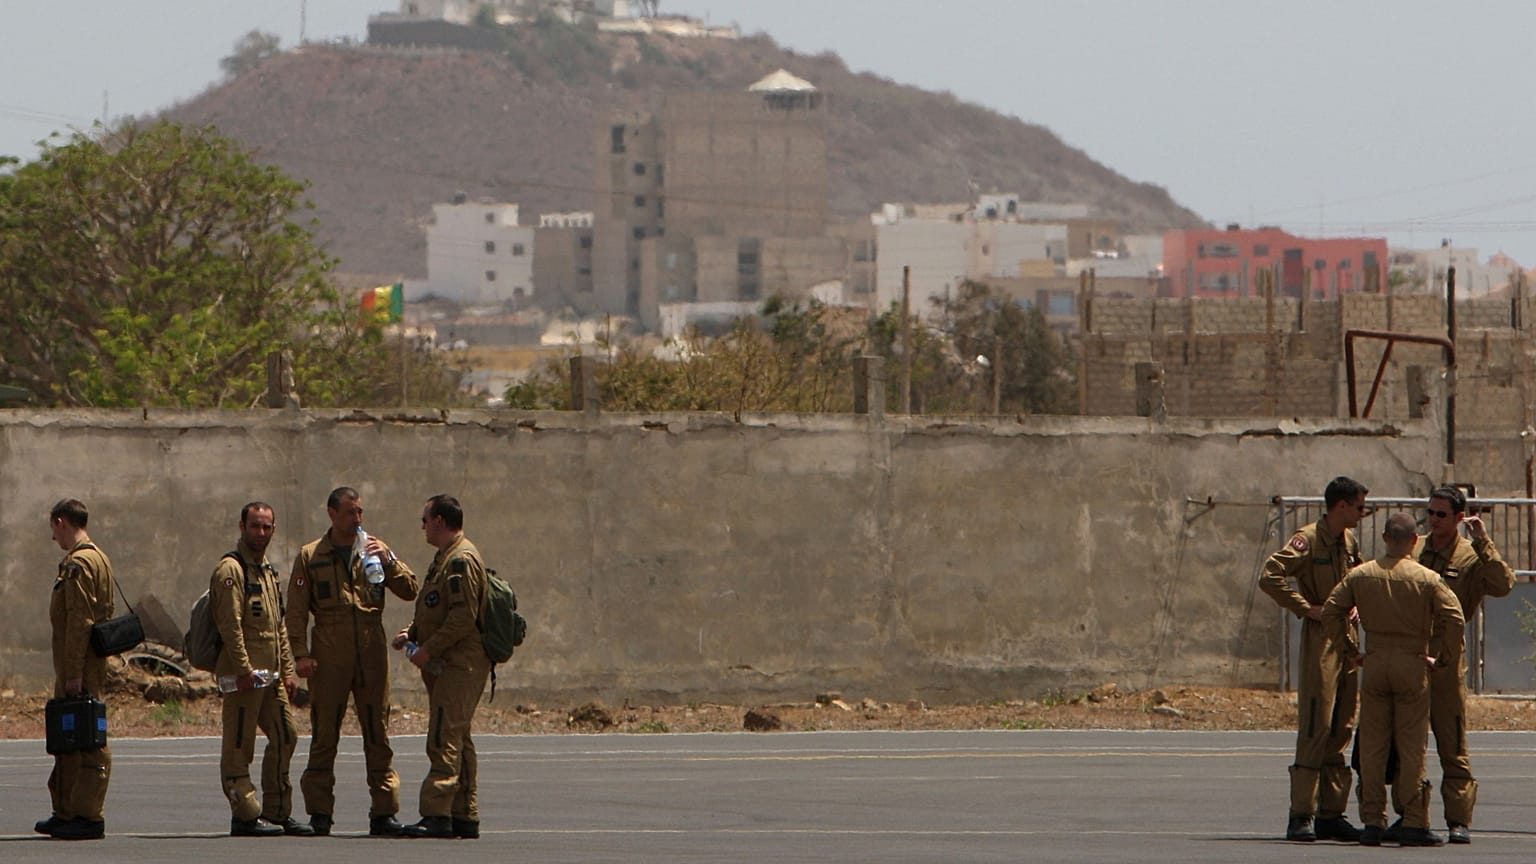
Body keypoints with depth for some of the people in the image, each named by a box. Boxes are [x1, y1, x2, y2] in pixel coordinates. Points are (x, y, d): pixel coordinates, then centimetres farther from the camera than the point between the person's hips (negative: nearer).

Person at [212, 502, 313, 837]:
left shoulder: (268, 571, 20)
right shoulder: (231, 570, -9)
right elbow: (230, 624, -18)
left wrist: (287, 670, 16)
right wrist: (244, 669, -23)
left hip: (270, 675, 9)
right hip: (244, 674, -9)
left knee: (285, 737, 10)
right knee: (239, 746, -4)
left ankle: (277, 811, 17)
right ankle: (245, 816, -4)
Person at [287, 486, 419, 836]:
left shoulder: (373, 551, 12)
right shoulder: (311, 557, 7)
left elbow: (409, 590, 5)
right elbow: (296, 611, 5)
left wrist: (388, 559, -10)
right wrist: (301, 653, -6)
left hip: (372, 654, 2)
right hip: (329, 659, -2)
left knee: (378, 733, 2)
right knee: (324, 735, 1)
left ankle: (384, 811, 4)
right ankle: (319, 813, 6)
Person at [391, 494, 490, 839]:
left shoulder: (462, 560, -13)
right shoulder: (445, 558, 21)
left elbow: (464, 617, -21)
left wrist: (429, 649, -18)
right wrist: (410, 633, 12)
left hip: (459, 665, -11)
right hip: (448, 665, 11)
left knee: (445, 739, -14)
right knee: (456, 739, 12)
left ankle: (437, 815, -19)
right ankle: (465, 817, 15)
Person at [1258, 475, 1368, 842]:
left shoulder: (1349, 542, 15)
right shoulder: (1308, 540, -10)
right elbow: (1270, 577, -20)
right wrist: (1307, 608, -17)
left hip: (1347, 640, 8)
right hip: (1320, 640, -8)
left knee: (1340, 730, 9)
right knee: (1314, 729, -10)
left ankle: (1331, 814, 13)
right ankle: (1301, 816, -10)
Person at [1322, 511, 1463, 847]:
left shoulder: (1360, 575, 4)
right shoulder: (1426, 579, -5)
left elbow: (1331, 611, 3)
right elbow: (1453, 616, -13)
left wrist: (1348, 650, 10)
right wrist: (1443, 657, -1)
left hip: (1374, 664, 2)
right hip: (1412, 665, -2)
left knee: (1372, 746, 7)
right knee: (1412, 747, 1)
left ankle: (1372, 822, 5)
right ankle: (1414, 823, -2)